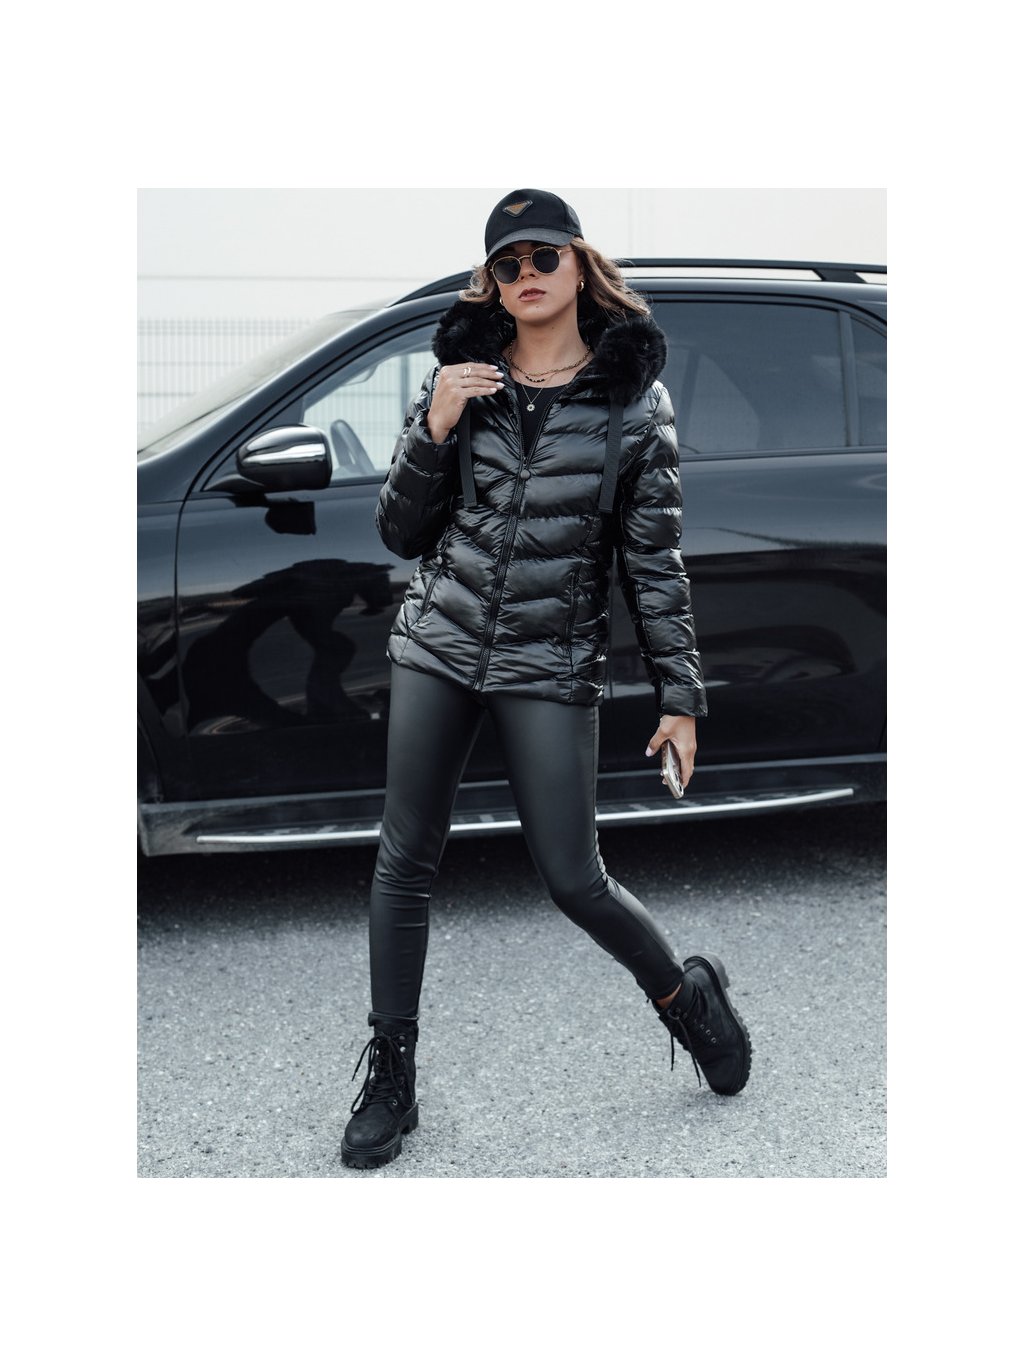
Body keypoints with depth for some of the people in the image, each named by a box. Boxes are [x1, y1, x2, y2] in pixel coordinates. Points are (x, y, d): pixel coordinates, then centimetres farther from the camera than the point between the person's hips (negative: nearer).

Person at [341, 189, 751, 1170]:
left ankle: (689, 996, 29)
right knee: (405, 863, 4)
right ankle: (390, 1078, 19)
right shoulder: (458, 379, 4)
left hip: (550, 665, -3)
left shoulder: (634, 398, -1)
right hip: (437, 647, 3)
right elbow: (400, 534, 5)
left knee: (573, 879, -1)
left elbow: (653, 557, 1)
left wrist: (680, 693, -2)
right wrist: (434, 431, -11)